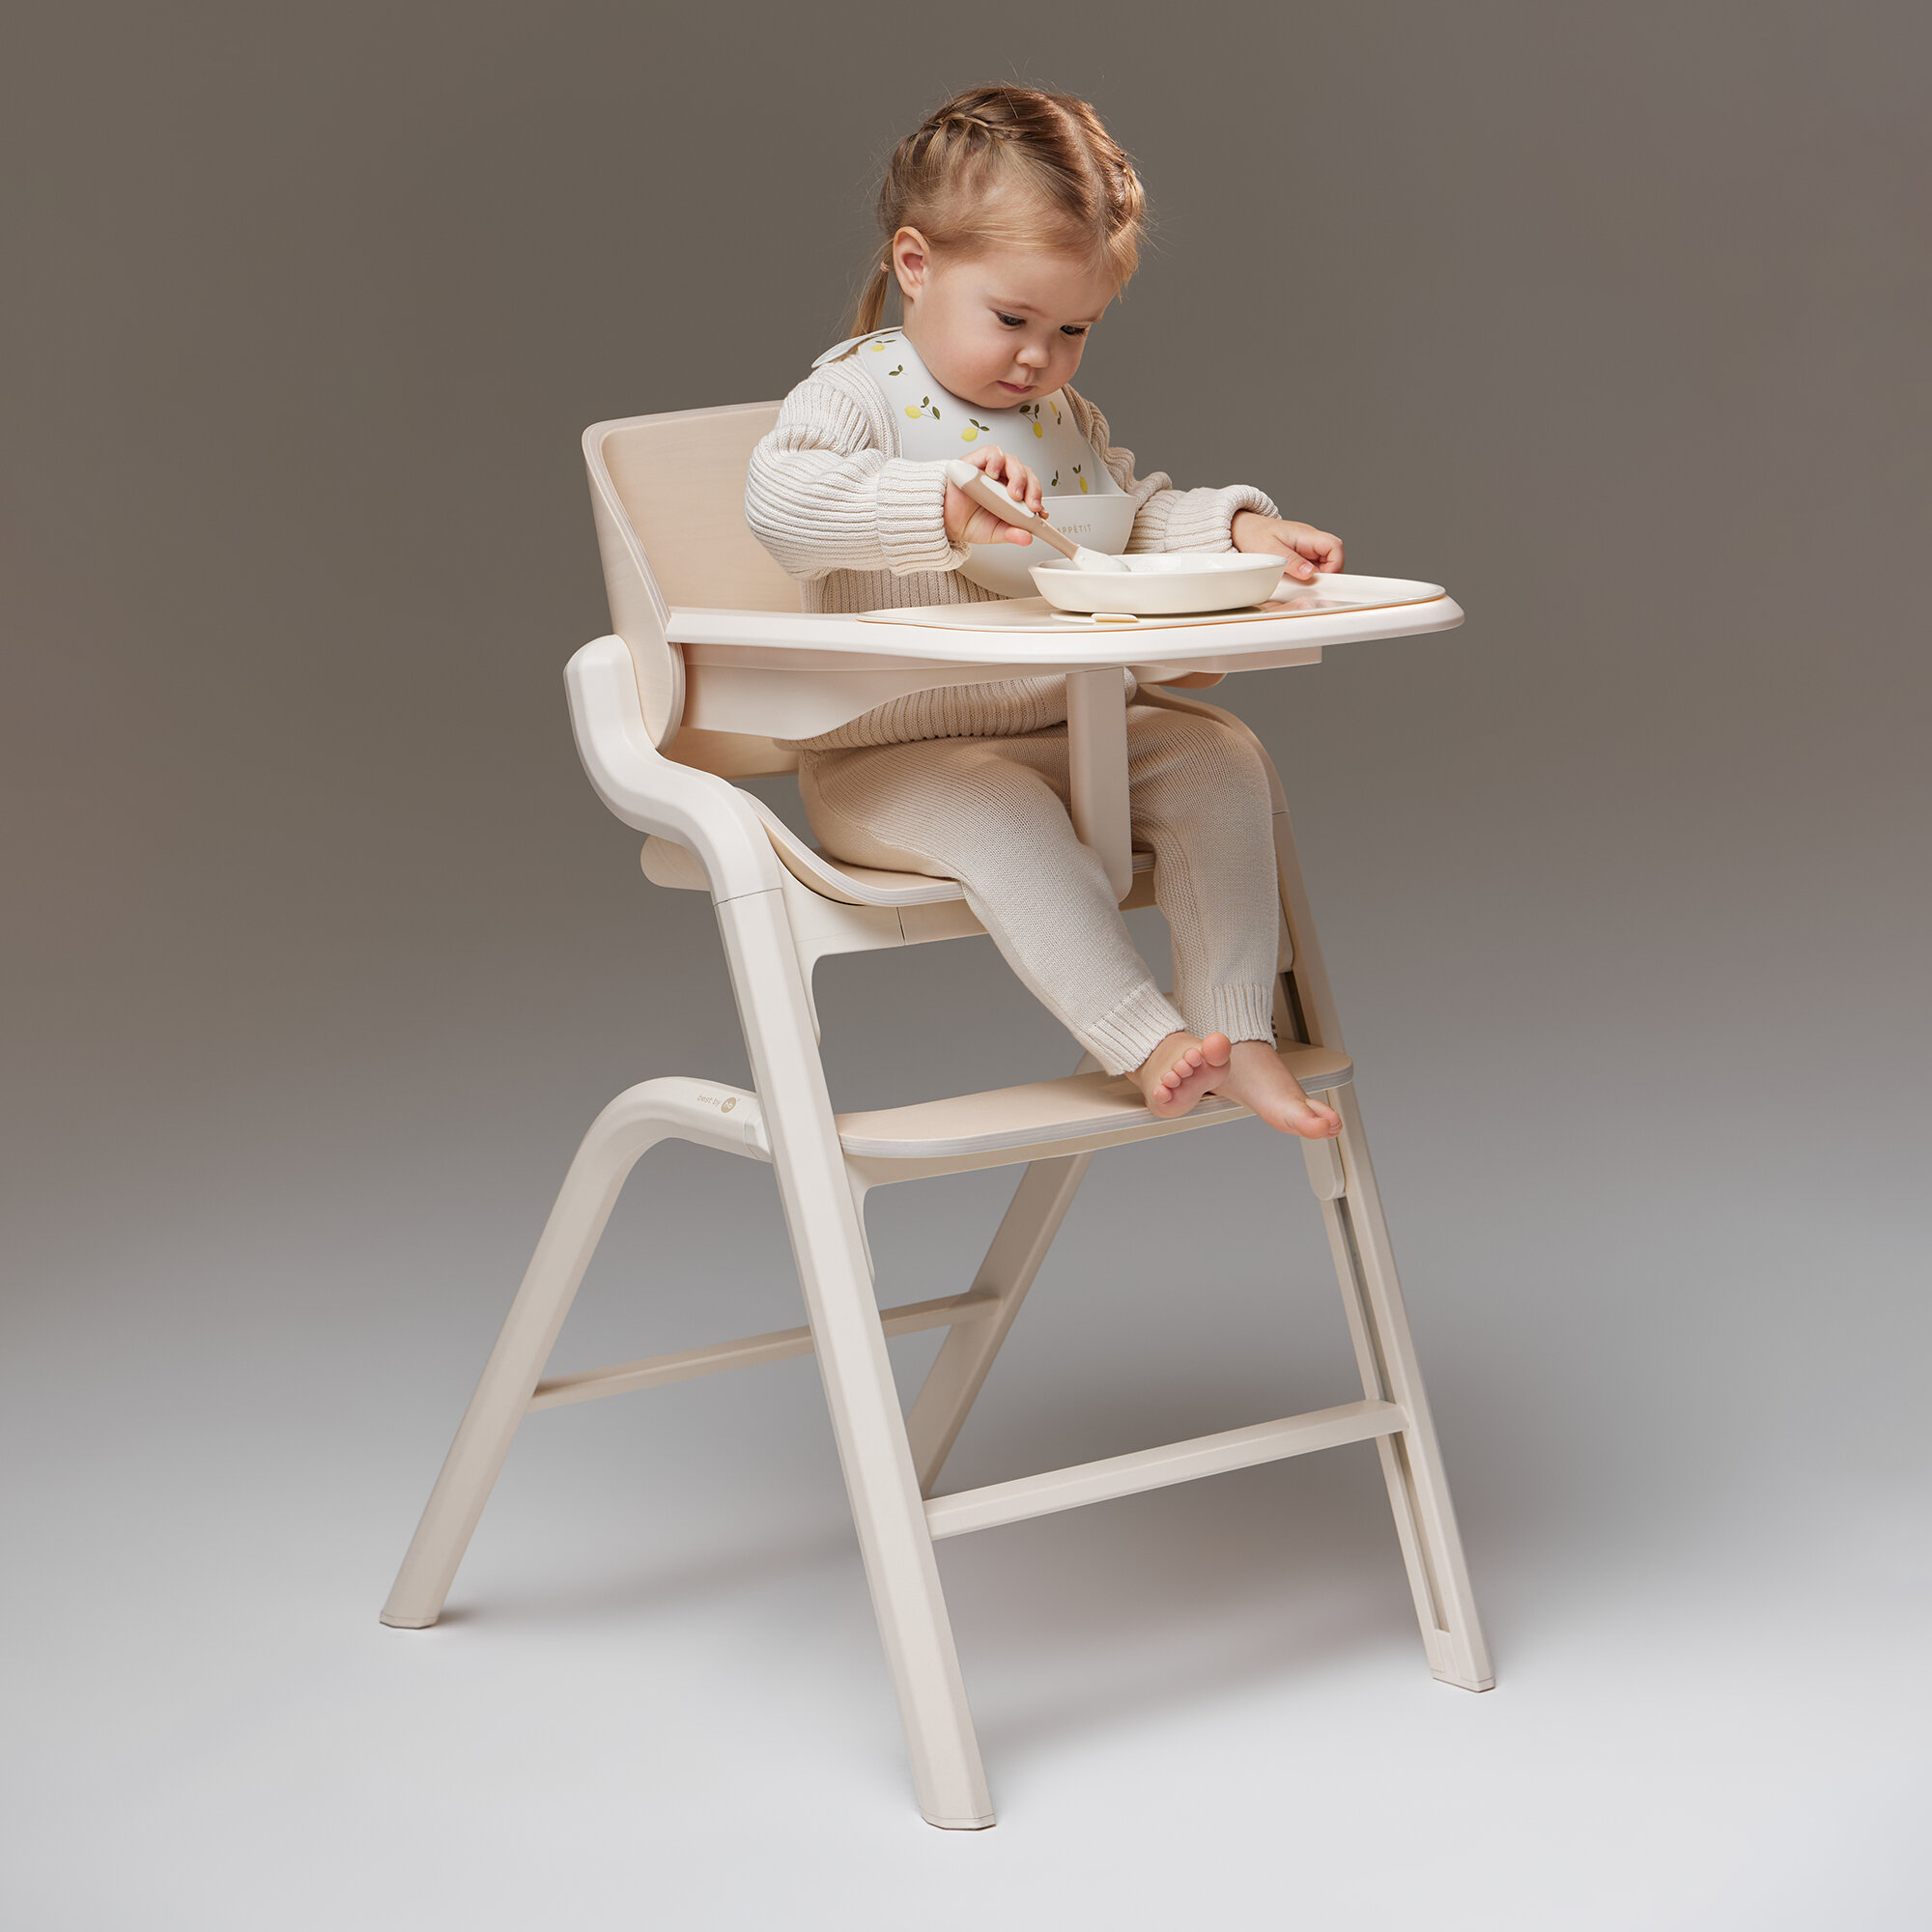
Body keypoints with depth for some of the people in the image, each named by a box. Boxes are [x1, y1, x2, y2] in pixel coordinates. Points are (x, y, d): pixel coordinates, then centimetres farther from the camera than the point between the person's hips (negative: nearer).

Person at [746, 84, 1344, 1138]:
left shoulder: (1066, 419, 15)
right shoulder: (860, 391, -9)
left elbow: (1141, 518, 21)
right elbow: (778, 499, -27)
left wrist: (1239, 528, -2)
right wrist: (943, 507, -40)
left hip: (1068, 735, 7)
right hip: (892, 762, -6)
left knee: (1217, 760, -13)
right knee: (1001, 813, -36)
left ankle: (1235, 1033, -16)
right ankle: (1144, 1041, -36)